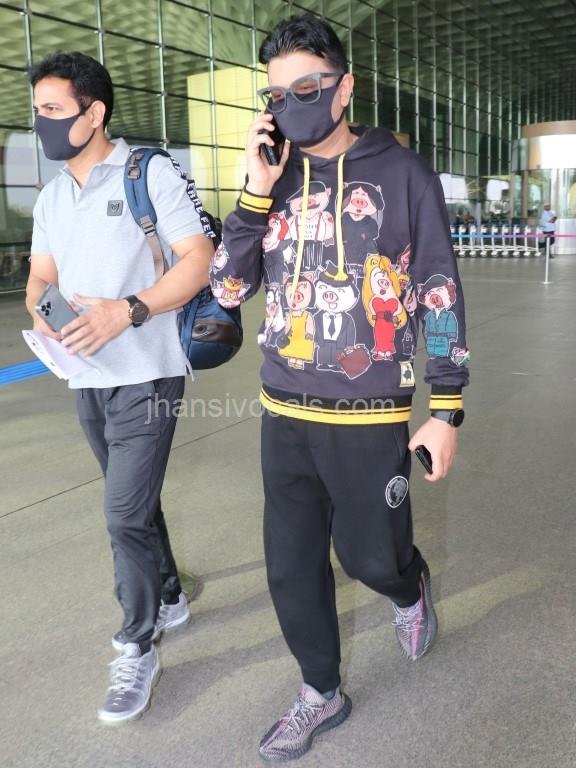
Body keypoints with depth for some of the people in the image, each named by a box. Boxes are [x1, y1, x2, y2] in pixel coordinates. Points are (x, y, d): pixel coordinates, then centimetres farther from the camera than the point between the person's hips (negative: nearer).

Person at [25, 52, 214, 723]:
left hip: (145, 375, -7)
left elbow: (199, 260, -14)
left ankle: (137, 649, 13)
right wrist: (39, 313, -9)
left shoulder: (149, 174, -8)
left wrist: (129, 311, -25)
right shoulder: (51, 197, 13)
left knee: (126, 516, -6)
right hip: (86, 379, 7)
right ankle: (168, 599, 39)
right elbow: (41, 277, 15)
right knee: (133, 502, 19)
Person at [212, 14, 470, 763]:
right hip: (285, 413, 4)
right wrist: (256, 193, -10)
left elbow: (441, 296, -4)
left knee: (370, 556, 8)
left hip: (369, 417, -4)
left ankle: (411, 588, 46)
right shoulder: (276, 179, 6)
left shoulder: (402, 174, -5)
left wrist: (446, 409, -6)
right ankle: (321, 694, 32)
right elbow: (231, 286, 2)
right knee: (291, 565, 9)